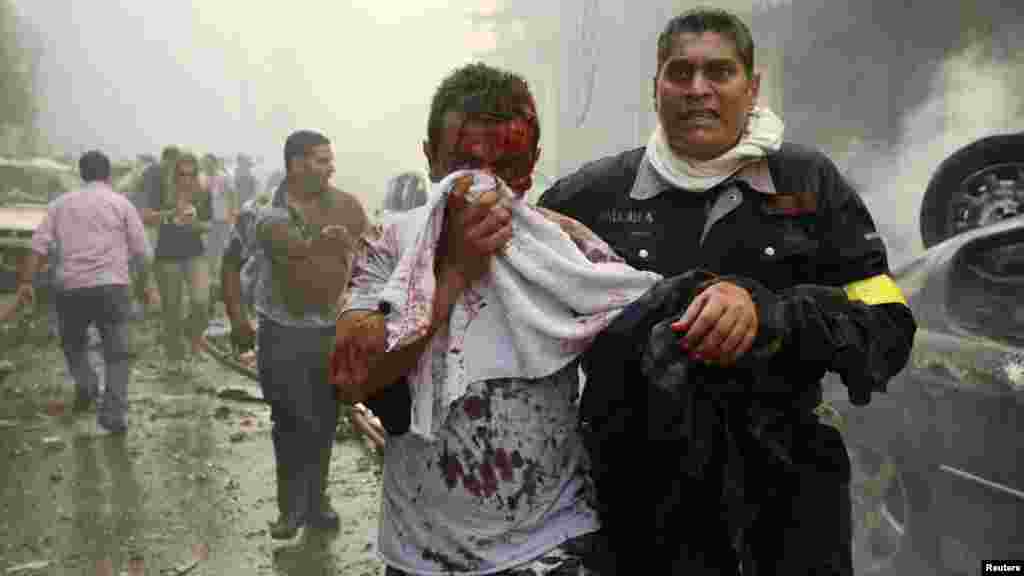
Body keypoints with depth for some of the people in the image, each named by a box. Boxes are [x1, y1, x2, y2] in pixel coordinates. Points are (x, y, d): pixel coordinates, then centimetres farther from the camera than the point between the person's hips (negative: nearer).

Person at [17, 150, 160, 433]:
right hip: (112, 286, -2)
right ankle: (113, 413, -6)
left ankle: (85, 383, 3)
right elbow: (142, 252, 4)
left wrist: (26, 282, 4)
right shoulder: (121, 203, 5)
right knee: (118, 353, 4)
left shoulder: (61, 203, 11)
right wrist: (149, 285, 14)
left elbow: (39, 245, 3)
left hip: (72, 287, 2)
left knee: (72, 343, 25)